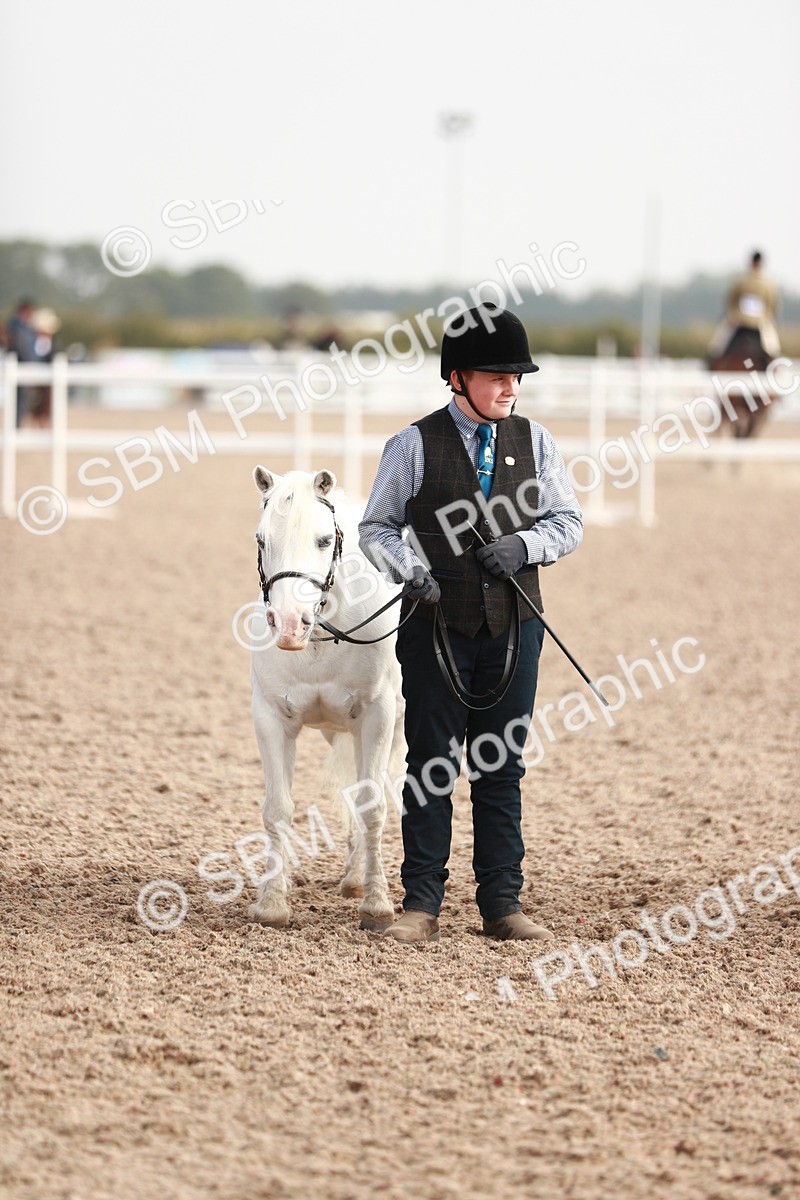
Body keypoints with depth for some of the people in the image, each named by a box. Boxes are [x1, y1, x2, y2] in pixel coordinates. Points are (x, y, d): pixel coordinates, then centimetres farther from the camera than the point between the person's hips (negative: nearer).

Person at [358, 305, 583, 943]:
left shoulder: (535, 441, 5)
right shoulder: (414, 445, -2)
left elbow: (570, 522, 8)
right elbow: (376, 529, 1)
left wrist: (526, 544, -11)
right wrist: (413, 567, -17)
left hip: (514, 627, 2)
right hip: (437, 624, -2)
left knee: (502, 769, 8)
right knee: (431, 767, 2)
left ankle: (503, 904, 14)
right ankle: (422, 903, 8)